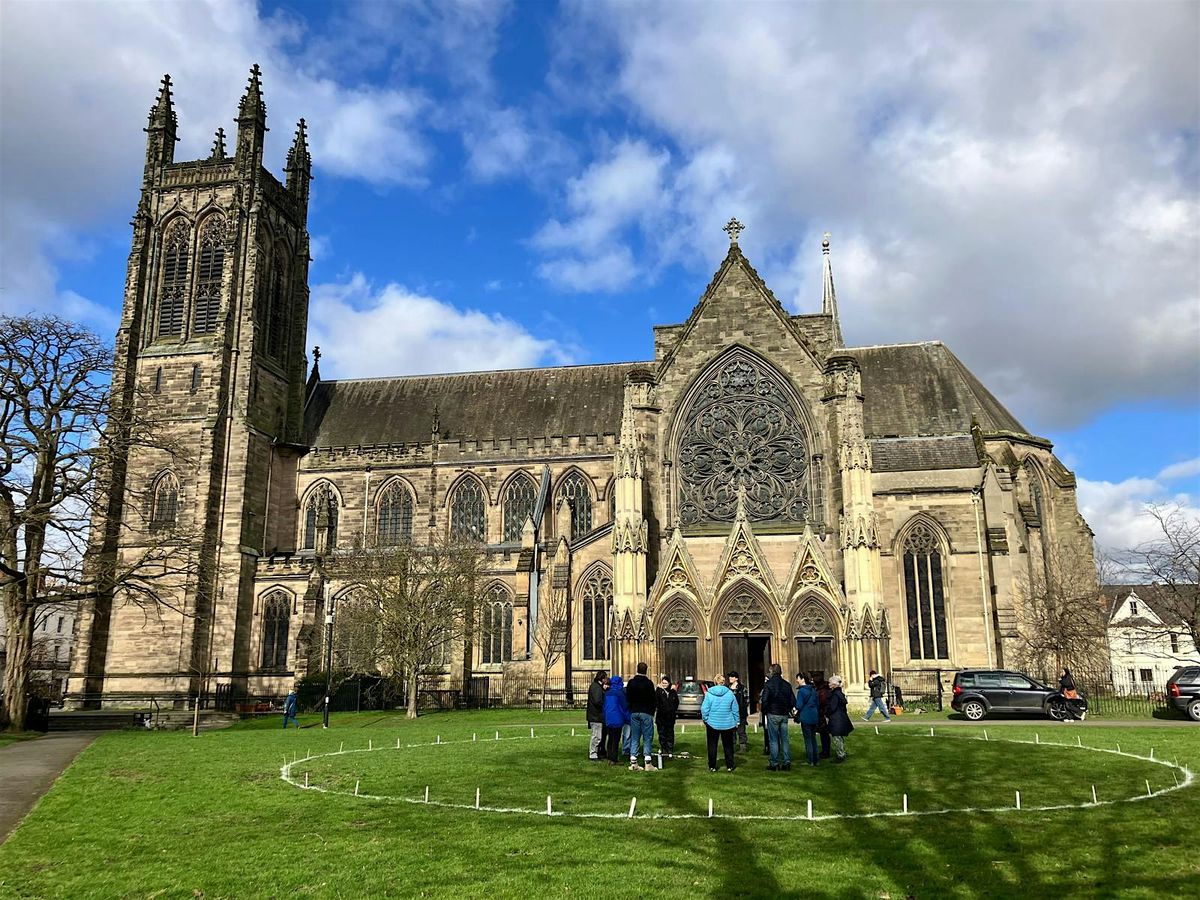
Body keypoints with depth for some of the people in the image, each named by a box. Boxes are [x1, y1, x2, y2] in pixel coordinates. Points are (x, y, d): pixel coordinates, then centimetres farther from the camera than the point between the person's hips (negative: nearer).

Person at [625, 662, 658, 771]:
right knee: (647, 738, 1)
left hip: (634, 713, 4)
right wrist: (653, 709, 7)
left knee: (634, 738, 9)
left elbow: (627, 698, 9)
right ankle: (648, 763, -2)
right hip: (646, 713, -4)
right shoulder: (648, 683, -12)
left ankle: (633, 762, 7)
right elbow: (654, 699, -8)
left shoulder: (631, 682, 2)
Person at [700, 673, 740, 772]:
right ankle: (729, 766, 16)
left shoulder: (709, 694, -9)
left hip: (712, 724, -1)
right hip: (728, 724, 1)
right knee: (728, 746, 12)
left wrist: (705, 719, 7)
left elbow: (704, 709, -9)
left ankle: (712, 767, 12)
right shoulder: (730, 693, -6)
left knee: (712, 746, 9)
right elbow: (735, 710, 0)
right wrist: (735, 722, 9)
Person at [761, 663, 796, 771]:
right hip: (784, 715, 5)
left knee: (774, 740, 1)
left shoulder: (769, 684, -10)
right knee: (785, 739, 9)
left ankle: (774, 764, 2)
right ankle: (787, 763, 9)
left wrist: (764, 712, -1)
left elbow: (764, 700, -16)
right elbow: (793, 701, 7)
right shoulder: (787, 685, 6)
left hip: (773, 714, -5)